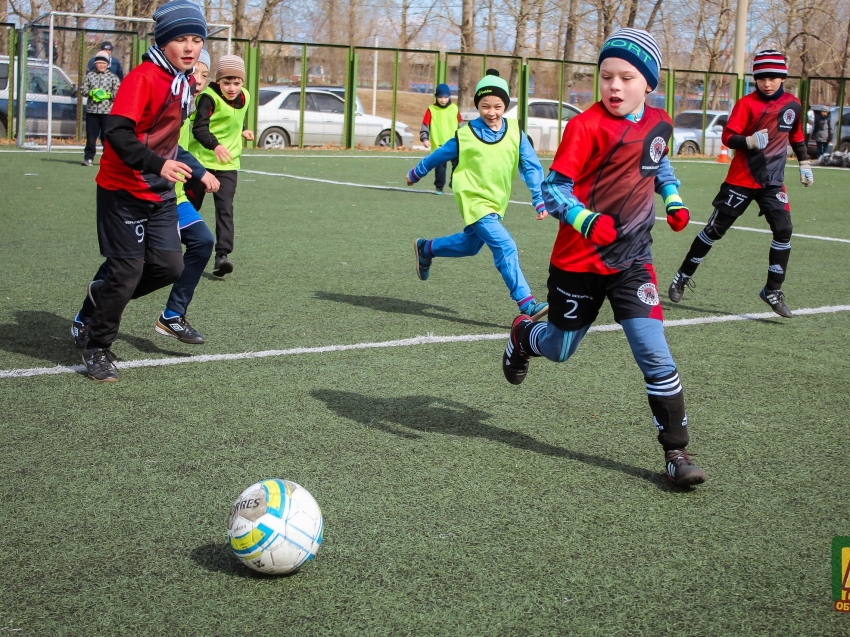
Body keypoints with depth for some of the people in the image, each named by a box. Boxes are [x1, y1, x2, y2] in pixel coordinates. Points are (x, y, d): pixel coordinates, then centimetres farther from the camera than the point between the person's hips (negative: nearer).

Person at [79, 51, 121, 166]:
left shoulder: (113, 77, 6)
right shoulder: (90, 75, 12)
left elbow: (118, 92, -1)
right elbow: (82, 89, 8)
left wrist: (106, 95, -13)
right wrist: (92, 93, -10)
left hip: (107, 111, -2)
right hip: (91, 110, 2)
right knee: (91, 135, 3)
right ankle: (88, 157, 10)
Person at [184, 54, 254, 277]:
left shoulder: (245, 97, 3)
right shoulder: (209, 98, -17)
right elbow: (199, 128, -29)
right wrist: (215, 145, -43)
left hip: (227, 163, 4)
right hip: (202, 160, -3)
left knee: (225, 208, -11)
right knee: (190, 204, 10)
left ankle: (222, 255, -16)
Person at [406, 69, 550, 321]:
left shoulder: (515, 132, -4)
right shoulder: (465, 134, -9)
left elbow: (531, 167, -2)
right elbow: (439, 156, 7)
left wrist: (539, 199, -10)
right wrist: (415, 174, 20)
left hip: (496, 203, 5)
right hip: (474, 201, -5)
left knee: (470, 245, 23)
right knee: (506, 247, -19)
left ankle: (425, 249, 48)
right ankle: (527, 305, -19)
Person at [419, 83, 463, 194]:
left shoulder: (454, 109, 4)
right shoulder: (431, 110, -2)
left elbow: (461, 124, 13)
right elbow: (425, 125, -3)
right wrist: (425, 138, -14)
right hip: (438, 144, -2)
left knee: (457, 164, 2)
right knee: (440, 166, 1)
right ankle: (439, 187, 12)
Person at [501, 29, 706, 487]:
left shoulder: (660, 124, 3)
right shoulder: (586, 126, -16)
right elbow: (554, 189, -19)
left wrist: (673, 200, 10)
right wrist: (587, 221, -36)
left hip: (632, 259, 3)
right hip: (578, 259, -3)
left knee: (655, 355, -9)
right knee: (559, 349, 13)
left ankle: (675, 453, 1)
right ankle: (523, 334, 50)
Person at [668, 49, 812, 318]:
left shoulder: (793, 105, 4)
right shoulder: (747, 103, -11)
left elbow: (796, 136, 20)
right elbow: (728, 136, -18)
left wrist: (804, 164, 18)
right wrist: (750, 141, -35)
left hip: (773, 181, 4)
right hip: (741, 179, -4)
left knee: (783, 230, -10)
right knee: (715, 229, 2)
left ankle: (773, 291, 2)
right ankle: (683, 277, 17)